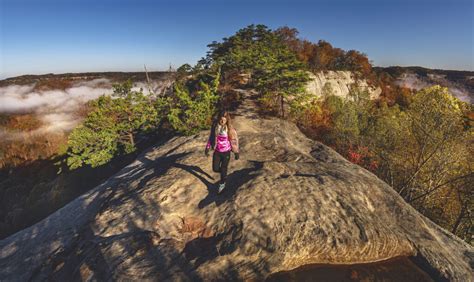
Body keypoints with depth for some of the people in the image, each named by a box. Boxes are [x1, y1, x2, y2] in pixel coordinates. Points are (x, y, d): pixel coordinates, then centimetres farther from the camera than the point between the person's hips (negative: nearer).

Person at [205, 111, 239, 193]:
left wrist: (236, 153, -5)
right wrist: (207, 148, 6)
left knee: (223, 169, 9)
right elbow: (211, 138, 5)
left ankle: (222, 184, 35)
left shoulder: (230, 129, -16)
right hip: (217, 151, 3)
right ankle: (224, 173, 42)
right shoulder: (215, 126, -7)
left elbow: (234, 141, -8)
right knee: (215, 169, 7)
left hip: (226, 152, -3)